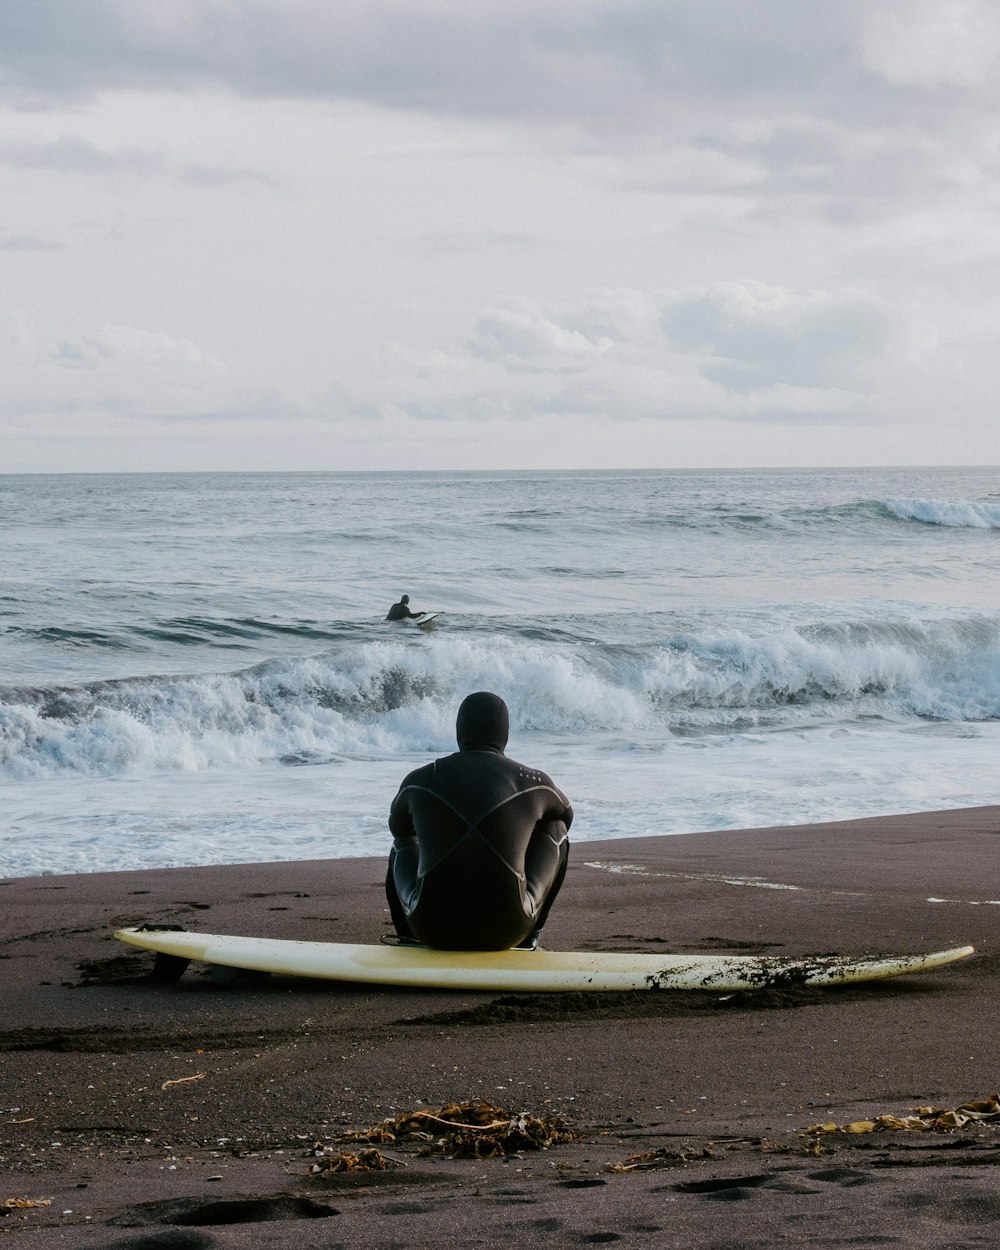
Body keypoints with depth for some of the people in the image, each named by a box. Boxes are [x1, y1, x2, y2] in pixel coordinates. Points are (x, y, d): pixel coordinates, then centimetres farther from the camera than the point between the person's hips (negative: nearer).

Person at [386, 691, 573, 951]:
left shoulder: (419, 781, 4)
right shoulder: (532, 782, 2)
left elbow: (397, 826, 28)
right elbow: (565, 813, 28)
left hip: (434, 928, 2)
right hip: (504, 931, -2)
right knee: (557, 826, 24)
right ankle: (527, 937, 31)